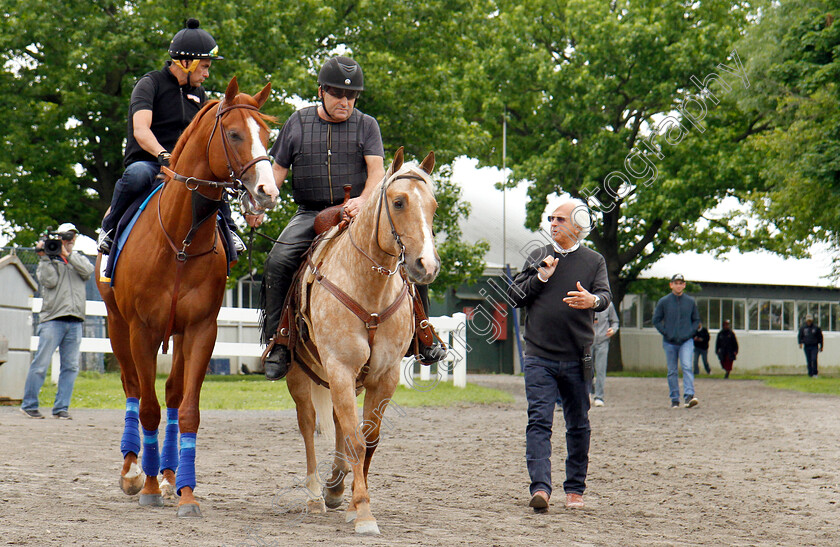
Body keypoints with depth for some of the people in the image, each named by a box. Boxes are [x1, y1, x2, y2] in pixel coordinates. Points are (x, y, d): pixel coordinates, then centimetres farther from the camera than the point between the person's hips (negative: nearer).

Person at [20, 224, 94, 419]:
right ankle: (29, 405, 2)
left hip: (75, 322, 4)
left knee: (71, 366, 2)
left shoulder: (79, 259, 19)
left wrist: (67, 254, -5)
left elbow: (88, 270, -3)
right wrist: (44, 257, -9)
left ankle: (61, 408, 8)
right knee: (41, 363, -6)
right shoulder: (48, 261, 9)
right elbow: (50, 281, -8)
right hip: (53, 319, -4)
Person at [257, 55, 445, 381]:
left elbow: (377, 170, -4)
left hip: (359, 213, 0)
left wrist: (364, 199, -25)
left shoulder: (366, 125, 8)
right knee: (278, 262, -25)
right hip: (310, 215, 0)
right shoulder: (298, 123, 10)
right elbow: (279, 169, 14)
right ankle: (276, 344, -15)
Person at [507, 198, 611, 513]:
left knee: (578, 425, 8)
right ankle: (540, 488, -19)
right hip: (539, 357, 0)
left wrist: (593, 300, -32)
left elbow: (605, 295, -9)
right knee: (539, 421, -11)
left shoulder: (594, 261, 7)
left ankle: (575, 489, 20)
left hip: (577, 359, 0)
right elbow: (514, 296, 7)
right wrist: (540, 278, -8)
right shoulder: (538, 258, 13)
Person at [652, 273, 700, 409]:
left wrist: (691, 332, 0)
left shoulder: (691, 301, 7)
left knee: (687, 367, -17)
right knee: (672, 371, 4)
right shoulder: (663, 302, 3)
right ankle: (674, 400, 11)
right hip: (670, 343, 1)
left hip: (686, 341, -1)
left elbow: (696, 320, 16)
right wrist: (665, 333, -5)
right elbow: (656, 320, 6)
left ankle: (689, 396, -26)